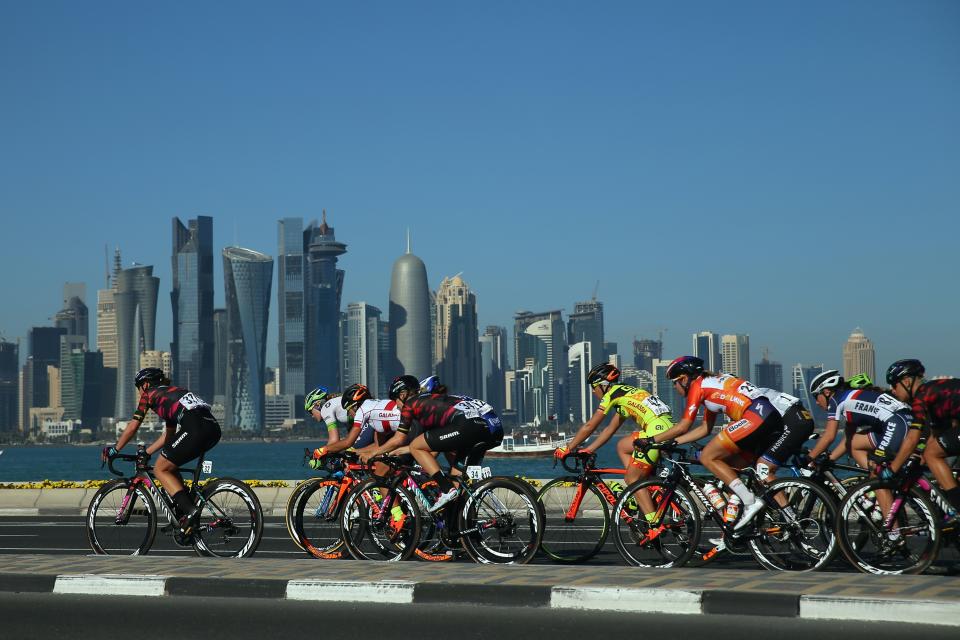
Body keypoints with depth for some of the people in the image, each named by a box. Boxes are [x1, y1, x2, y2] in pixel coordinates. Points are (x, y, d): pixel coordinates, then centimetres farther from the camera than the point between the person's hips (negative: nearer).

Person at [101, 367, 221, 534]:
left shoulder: (150, 394, 15)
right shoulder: (172, 392, 35)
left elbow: (132, 427, 15)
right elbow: (168, 435, 38)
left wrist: (114, 450, 27)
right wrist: (145, 453, 42)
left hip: (195, 429, -8)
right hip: (214, 429, 8)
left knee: (160, 469, 8)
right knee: (170, 467, 23)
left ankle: (189, 510, -9)